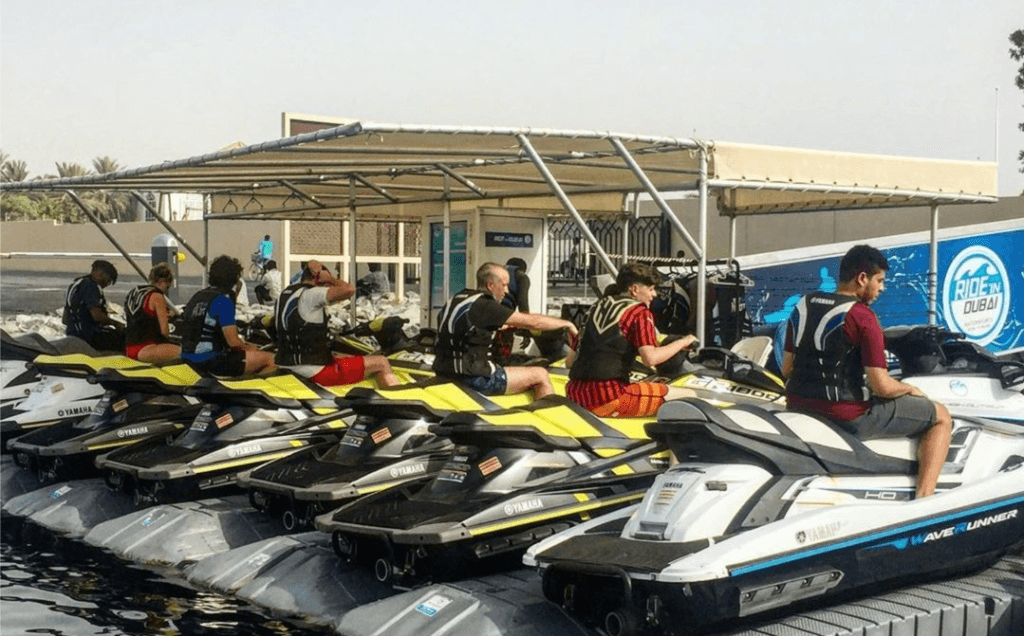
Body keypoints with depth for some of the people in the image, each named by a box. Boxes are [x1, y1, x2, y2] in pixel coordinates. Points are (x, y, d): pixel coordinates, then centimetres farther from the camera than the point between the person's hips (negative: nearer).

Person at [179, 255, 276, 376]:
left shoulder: (198, 296, 14)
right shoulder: (223, 300, -12)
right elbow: (233, 341, -16)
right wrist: (247, 347, 7)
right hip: (211, 361, -9)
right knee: (271, 359, -9)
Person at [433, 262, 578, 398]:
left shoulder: (456, 300, 12)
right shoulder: (483, 306, -15)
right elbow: (532, 321, -11)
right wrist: (567, 324, 1)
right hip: (472, 378, -10)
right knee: (540, 375, -1)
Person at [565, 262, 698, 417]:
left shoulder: (597, 307, 20)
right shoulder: (640, 312, 0)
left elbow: (569, 361, 19)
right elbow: (650, 358, -15)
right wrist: (683, 342, 0)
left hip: (575, 397, 7)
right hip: (610, 397, -7)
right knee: (688, 397, -2)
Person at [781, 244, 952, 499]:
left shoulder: (803, 305, 7)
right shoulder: (862, 316, -14)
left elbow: (787, 369, 12)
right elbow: (882, 387, -17)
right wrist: (910, 389, 4)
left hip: (798, 405, 8)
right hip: (846, 415, -7)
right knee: (941, 416, 6)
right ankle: (923, 500, -6)